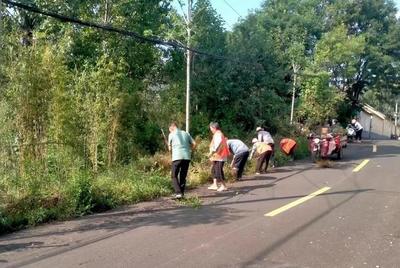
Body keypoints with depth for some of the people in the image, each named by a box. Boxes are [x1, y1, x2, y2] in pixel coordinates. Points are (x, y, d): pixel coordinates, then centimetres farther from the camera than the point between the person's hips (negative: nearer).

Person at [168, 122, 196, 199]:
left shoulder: (171, 134, 6)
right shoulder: (186, 133, 16)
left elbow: (170, 148, 10)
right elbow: (194, 144, 12)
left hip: (177, 157, -4)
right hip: (187, 157, 4)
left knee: (174, 176, 3)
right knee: (183, 176, 14)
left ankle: (178, 192, -13)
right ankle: (181, 193, 13)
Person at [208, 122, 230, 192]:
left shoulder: (218, 134, -13)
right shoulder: (218, 134, 18)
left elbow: (218, 143, -28)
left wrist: (212, 152, -29)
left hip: (219, 156, -11)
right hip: (217, 156, 11)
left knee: (218, 170, -9)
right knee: (214, 170, 15)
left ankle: (223, 186, -4)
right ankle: (215, 185, 19)